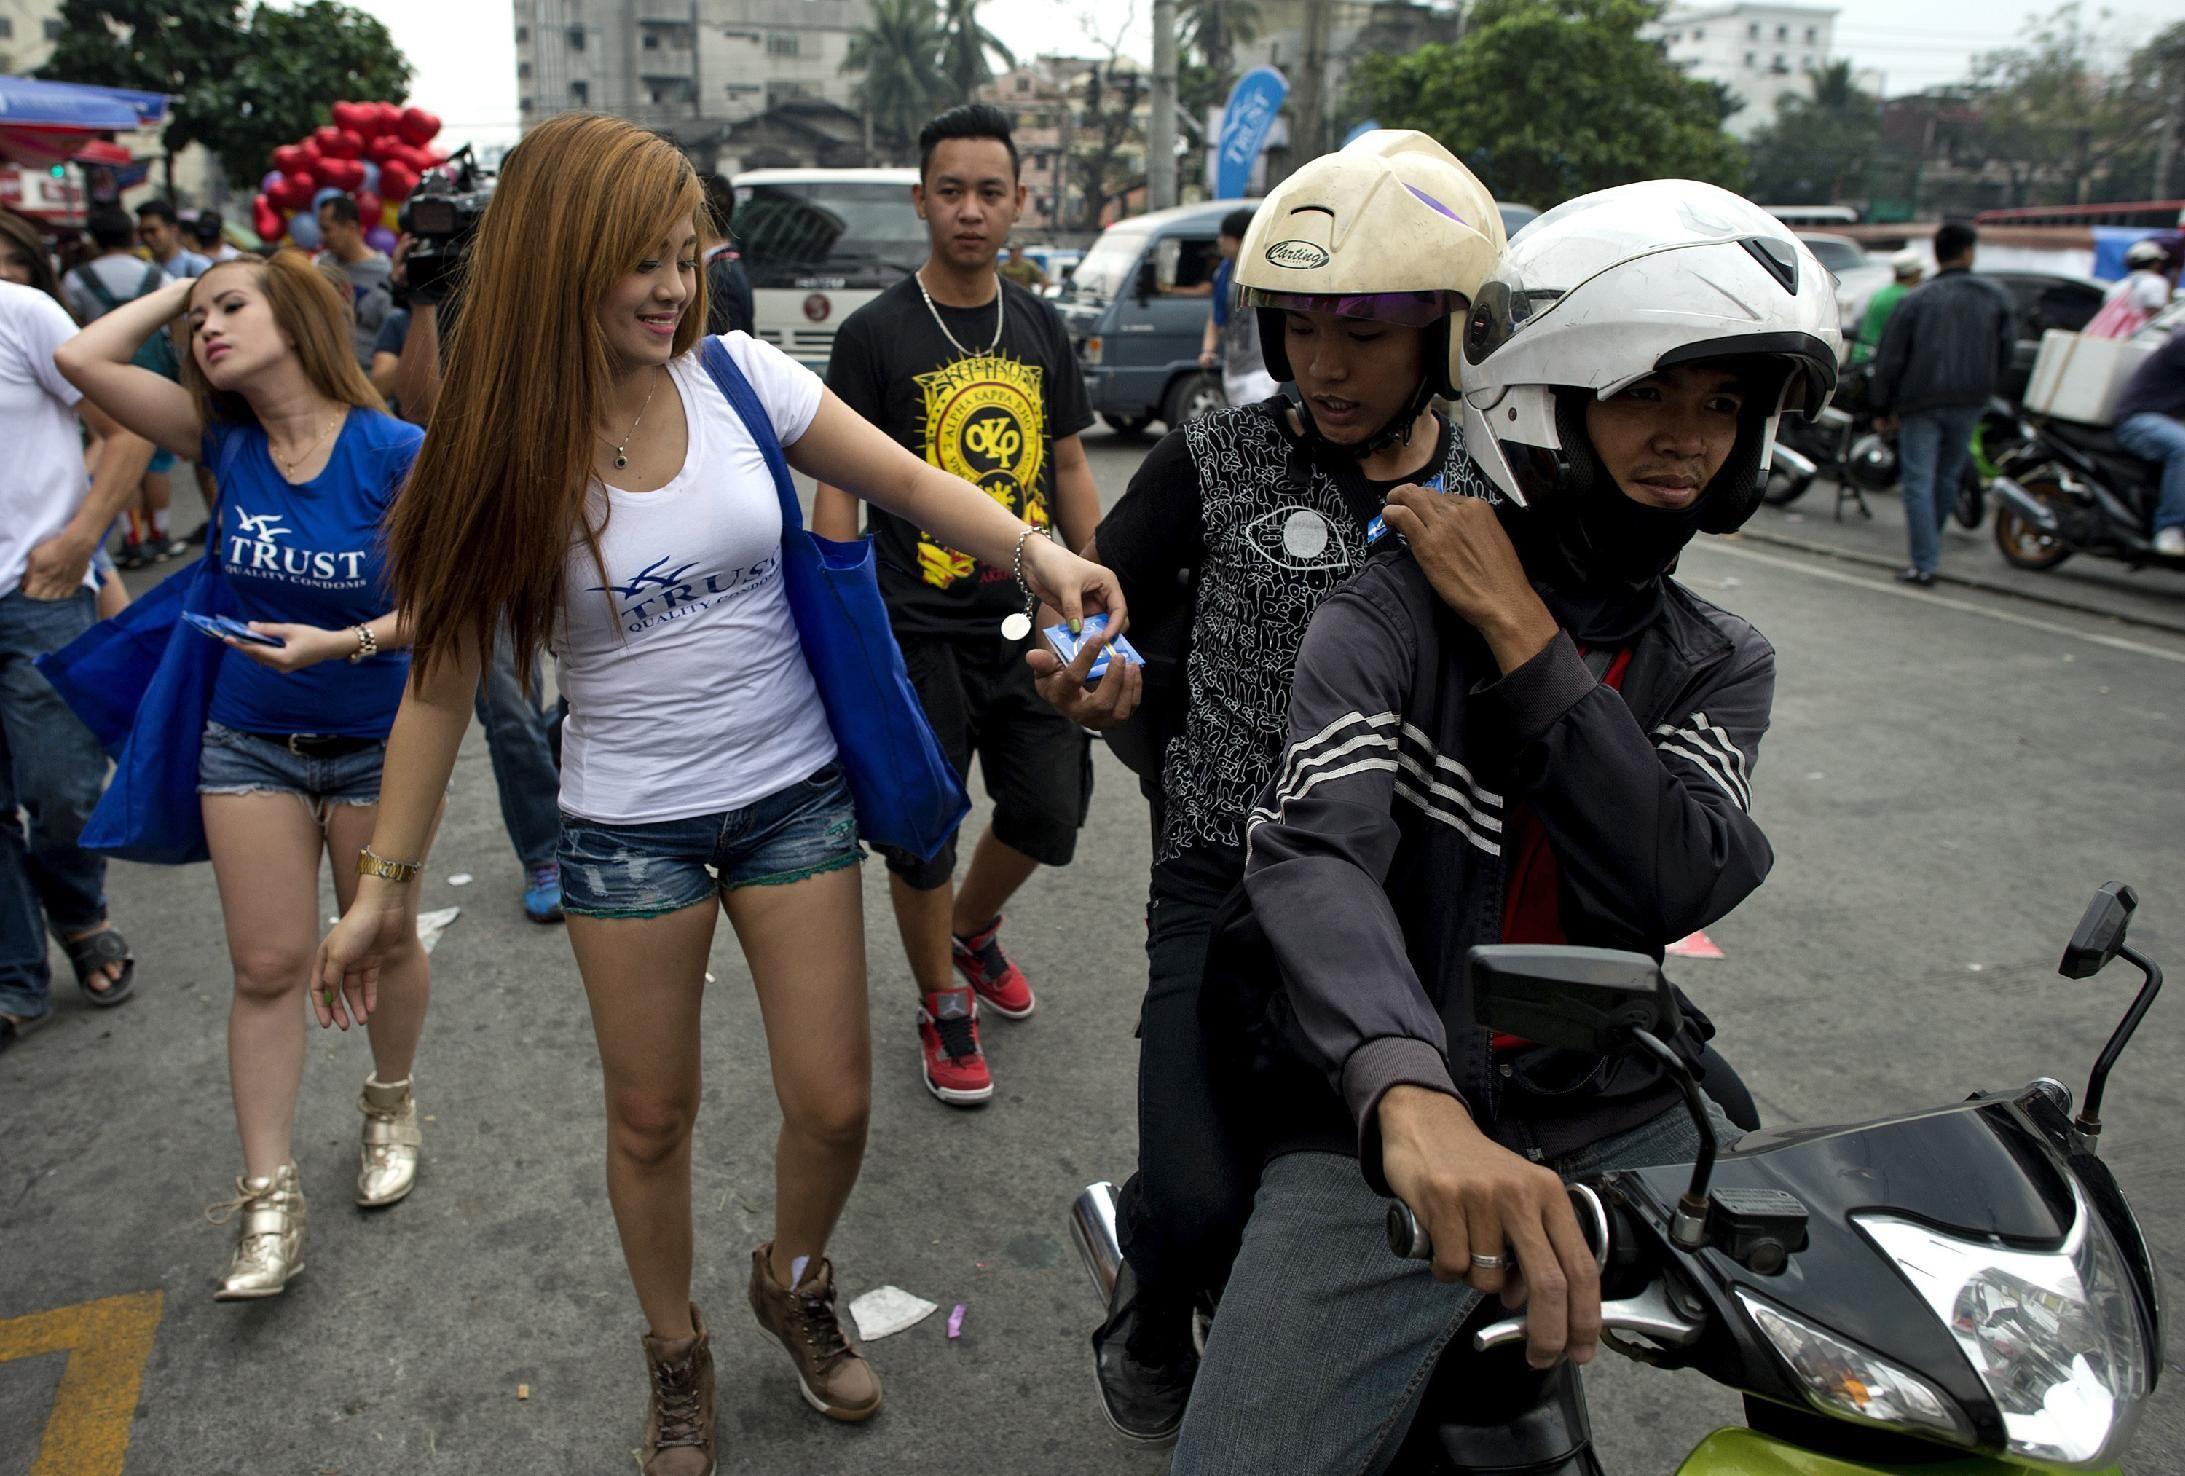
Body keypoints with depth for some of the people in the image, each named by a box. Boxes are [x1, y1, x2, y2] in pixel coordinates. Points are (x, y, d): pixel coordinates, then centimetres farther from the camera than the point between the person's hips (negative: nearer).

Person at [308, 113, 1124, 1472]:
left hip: (795, 792, 2)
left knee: (834, 1106, 7)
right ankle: (678, 1356, 41)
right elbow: (444, 678, -3)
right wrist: (387, 881, -2)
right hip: (630, 829, -1)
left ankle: (795, 1281, 41)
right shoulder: (501, 455, -9)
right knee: (653, 1118, 13)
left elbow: (908, 480, -3)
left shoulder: (739, 375, -7)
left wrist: (1036, 551, -22)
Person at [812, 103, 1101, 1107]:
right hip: (920, 634, -4)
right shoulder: (877, 333, -6)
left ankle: (975, 928, 40)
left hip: (1030, 625, 4)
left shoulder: (1040, 328, 9)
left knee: (1050, 814, 9)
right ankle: (944, 1008, 28)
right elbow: (838, 487, -7)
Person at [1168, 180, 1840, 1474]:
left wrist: (1516, 630, -17)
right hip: (1385, 1126, -5)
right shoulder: (1388, 617, -9)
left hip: (1615, 1122, 5)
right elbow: (1315, 861, -27)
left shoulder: (1722, 665, 7)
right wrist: (1411, 1101, -45)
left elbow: (1675, 885, -12)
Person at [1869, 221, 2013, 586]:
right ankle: (1929, 545, 31)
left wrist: (1882, 408, 2)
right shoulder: (1995, 297, 5)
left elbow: (1890, 357, -5)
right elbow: (2004, 354, 9)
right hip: (1970, 404, 3)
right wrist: (1986, 393, 21)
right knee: (1948, 477, 18)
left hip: (1922, 402, -3)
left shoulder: (1917, 299, -3)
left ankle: (1924, 564, -6)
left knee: (1919, 483, -2)